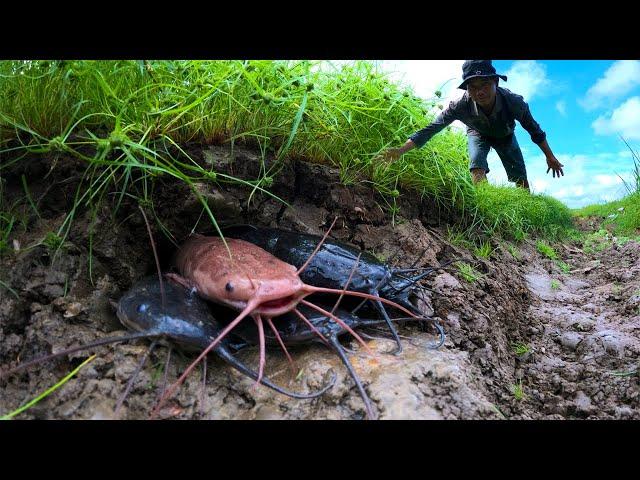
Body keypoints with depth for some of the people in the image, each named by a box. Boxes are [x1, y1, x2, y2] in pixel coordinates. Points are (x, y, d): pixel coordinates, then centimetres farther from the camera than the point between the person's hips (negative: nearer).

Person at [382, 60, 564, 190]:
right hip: (478, 134, -1)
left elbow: (534, 129, -23)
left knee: (521, 182, -1)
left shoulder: (514, 102, -39)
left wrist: (550, 157, -9)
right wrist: (400, 150, -49)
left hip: (505, 136, 1)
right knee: (477, 167, -29)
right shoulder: (460, 106, -41)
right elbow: (431, 129, -38)